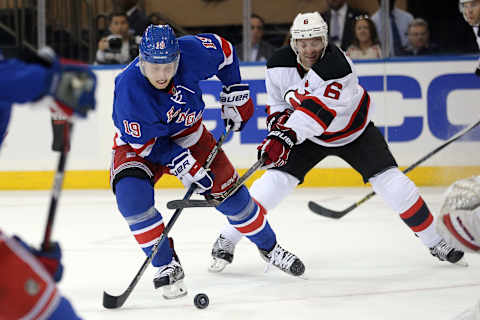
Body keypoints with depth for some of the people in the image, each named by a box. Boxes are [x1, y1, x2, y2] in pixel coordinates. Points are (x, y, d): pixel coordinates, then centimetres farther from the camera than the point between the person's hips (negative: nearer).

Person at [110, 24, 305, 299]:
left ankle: (268, 246, 30)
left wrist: (236, 94, -2)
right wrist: (182, 164, -30)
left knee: (227, 190, 3)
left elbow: (224, 50, -4)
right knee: (131, 194, -29)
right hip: (140, 141, -3)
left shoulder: (192, 52, -29)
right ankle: (167, 266, -13)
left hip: (187, 133, 3)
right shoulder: (128, 88, -36)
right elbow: (144, 143, -25)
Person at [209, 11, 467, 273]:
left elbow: (318, 108, -47)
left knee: (389, 180, -15)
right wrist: (278, 122, -23)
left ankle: (435, 239, 1)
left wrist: (287, 136, -58)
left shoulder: (338, 64, -35)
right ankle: (228, 238, -3)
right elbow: (277, 103, 0)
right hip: (308, 134, 3)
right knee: (276, 179, -14)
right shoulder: (279, 65, -17)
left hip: (354, 131, -3)